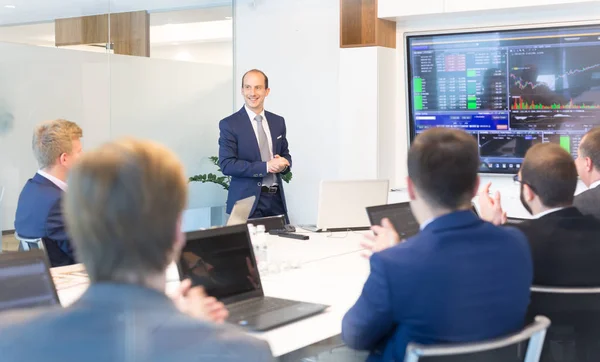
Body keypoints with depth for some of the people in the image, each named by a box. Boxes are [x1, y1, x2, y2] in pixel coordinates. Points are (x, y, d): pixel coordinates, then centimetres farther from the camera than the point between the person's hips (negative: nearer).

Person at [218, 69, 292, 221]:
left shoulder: (278, 122, 11)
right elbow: (227, 164, -12)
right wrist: (266, 166, -19)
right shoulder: (229, 124, -5)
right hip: (247, 202, -4)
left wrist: (283, 164, -7)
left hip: (276, 199, 5)